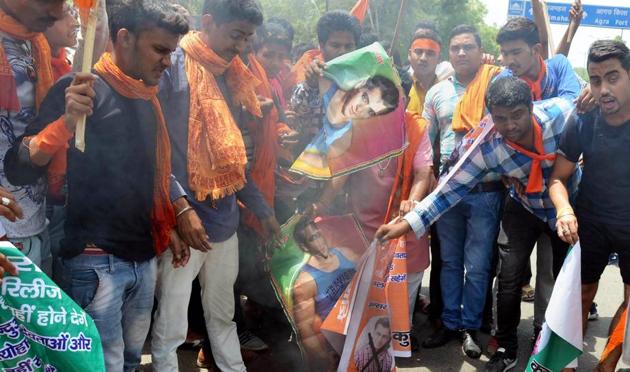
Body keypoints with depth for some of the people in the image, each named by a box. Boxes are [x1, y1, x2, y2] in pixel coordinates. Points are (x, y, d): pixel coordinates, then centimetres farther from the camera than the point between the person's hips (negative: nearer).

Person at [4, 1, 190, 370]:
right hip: (97, 260, -7)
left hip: (145, 256, 7)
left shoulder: (148, 97, 11)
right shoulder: (82, 90, -12)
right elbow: (19, 169, -18)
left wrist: (169, 225, 19)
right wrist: (68, 121, -33)